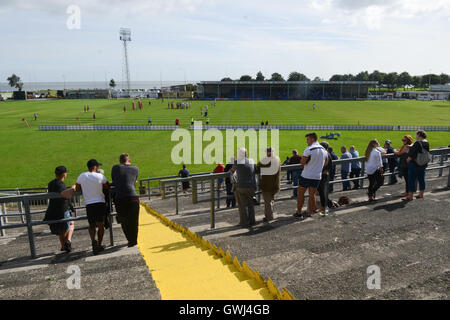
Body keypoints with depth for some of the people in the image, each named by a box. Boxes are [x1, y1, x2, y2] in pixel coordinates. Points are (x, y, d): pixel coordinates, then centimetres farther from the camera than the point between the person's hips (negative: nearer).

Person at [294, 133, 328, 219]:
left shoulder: (309, 149, -16)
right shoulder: (324, 150, 6)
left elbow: (302, 162, -16)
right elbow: (326, 163, 16)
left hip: (306, 175, -5)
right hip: (317, 176, 6)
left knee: (301, 194, 7)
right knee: (312, 195, 11)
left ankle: (299, 213, 12)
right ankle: (310, 214, 15)